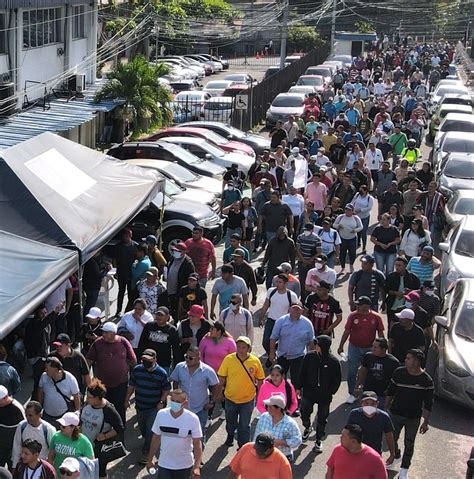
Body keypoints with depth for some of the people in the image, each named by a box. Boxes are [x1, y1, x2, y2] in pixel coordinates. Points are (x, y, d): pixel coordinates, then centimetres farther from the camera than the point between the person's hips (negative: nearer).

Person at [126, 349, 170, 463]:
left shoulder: (161, 373, -13)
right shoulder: (137, 370, -4)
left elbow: (166, 389, -5)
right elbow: (131, 386, 7)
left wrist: (161, 402, -14)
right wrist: (127, 399, 8)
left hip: (154, 407, -4)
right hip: (140, 406, 4)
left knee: (150, 430, -7)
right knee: (142, 427, 19)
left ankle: (146, 452, 2)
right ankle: (148, 442, 45)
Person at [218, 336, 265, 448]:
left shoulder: (255, 361, -12)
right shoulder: (228, 359, -14)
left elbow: (260, 379, 0)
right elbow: (222, 377, -4)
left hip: (248, 399, -1)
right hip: (230, 398, 1)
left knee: (244, 426, 8)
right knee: (230, 422, 25)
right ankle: (230, 435, 55)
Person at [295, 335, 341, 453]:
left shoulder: (333, 361, -15)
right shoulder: (309, 356, -9)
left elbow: (337, 380, -5)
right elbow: (302, 373, 2)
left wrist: (331, 392, -11)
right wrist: (299, 387, 2)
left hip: (325, 395, -1)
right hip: (309, 391, 1)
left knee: (322, 418, 11)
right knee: (304, 412, 4)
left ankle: (318, 440, 30)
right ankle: (307, 428, 39)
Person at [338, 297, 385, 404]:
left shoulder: (376, 317, -8)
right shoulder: (353, 316, -7)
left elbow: (380, 334, 1)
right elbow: (346, 332, -1)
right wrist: (341, 346, 1)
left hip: (369, 349, 0)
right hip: (354, 348, 0)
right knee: (352, 372, 3)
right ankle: (352, 394, 16)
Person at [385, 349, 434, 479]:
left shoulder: (426, 380, -15)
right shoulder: (399, 372, -9)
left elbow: (428, 404, -8)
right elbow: (390, 392, 4)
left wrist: (426, 422, -7)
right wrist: (386, 408, 7)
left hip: (414, 418, -2)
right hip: (396, 413, 2)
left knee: (409, 444, 11)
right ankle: (395, 456, 42)